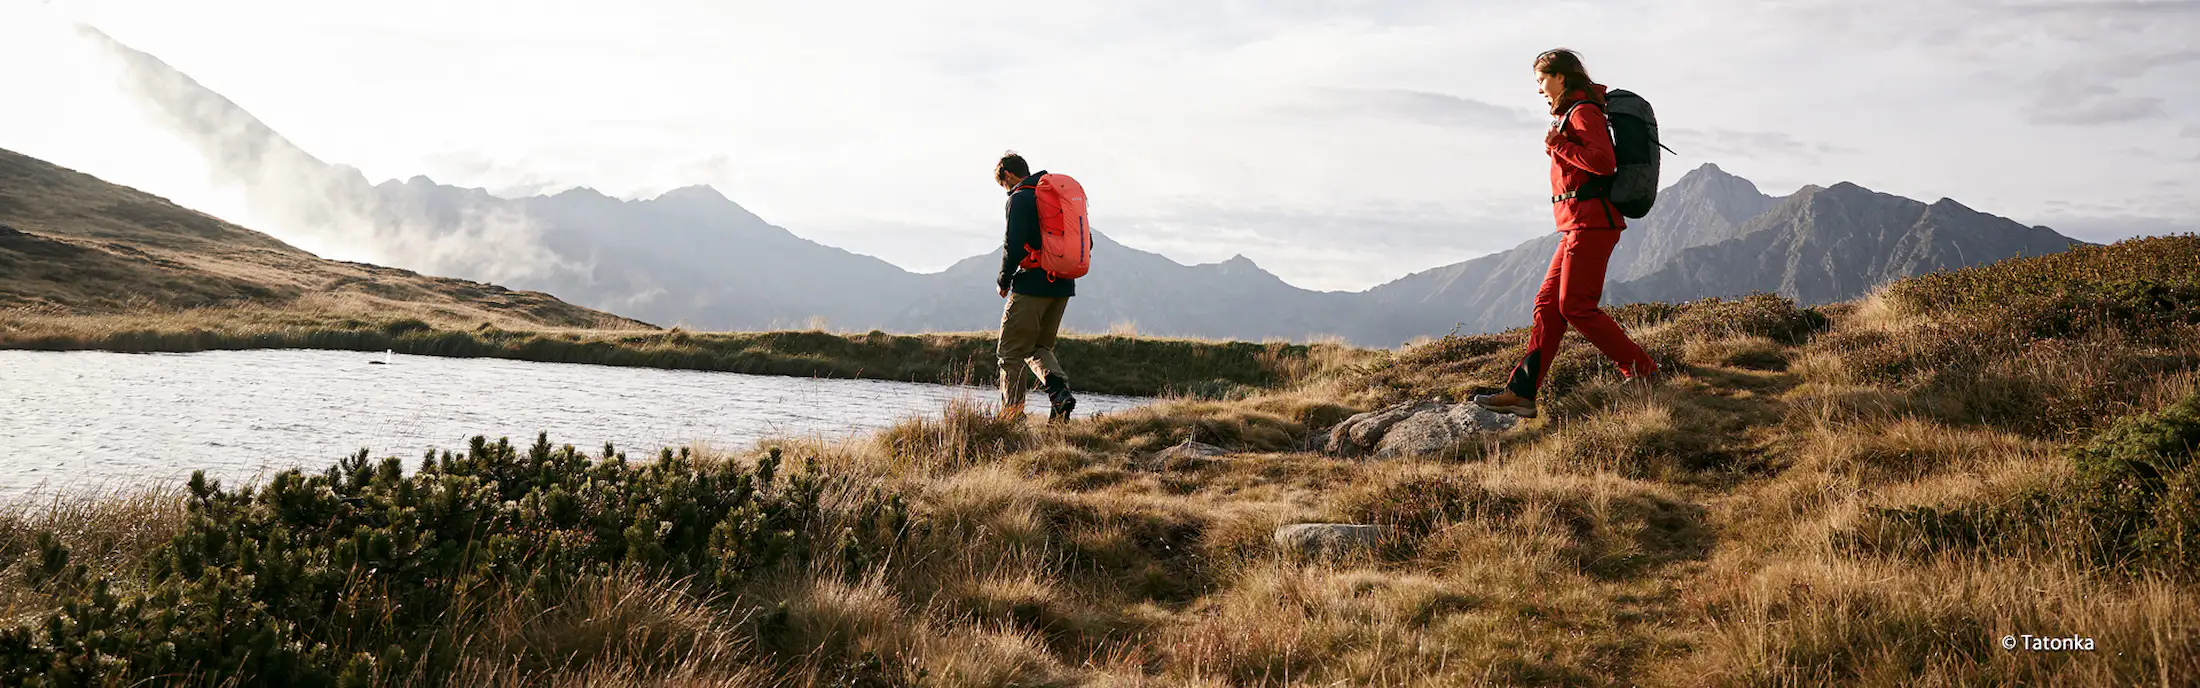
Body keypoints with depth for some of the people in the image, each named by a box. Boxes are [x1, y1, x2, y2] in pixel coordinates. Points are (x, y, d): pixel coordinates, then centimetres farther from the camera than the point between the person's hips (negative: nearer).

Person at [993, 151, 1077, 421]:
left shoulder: (1020, 198, -8)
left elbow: (1014, 245, -17)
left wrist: (1004, 280, -2)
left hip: (1032, 285, -8)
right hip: (1063, 286, 8)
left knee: (1011, 352, 1)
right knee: (1039, 347, 18)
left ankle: (1012, 414, -1)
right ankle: (1060, 390, -6)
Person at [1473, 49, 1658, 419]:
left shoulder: (1582, 111, -9)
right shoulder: (1573, 113, 21)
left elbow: (1603, 162, -22)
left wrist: (1557, 144, -14)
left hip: (1590, 223, -10)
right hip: (1579, 226, 10)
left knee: (1575, 305, -10)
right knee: (1549, 303, 4)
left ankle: (1643, 371, -1)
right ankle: (1522, 392, 2)